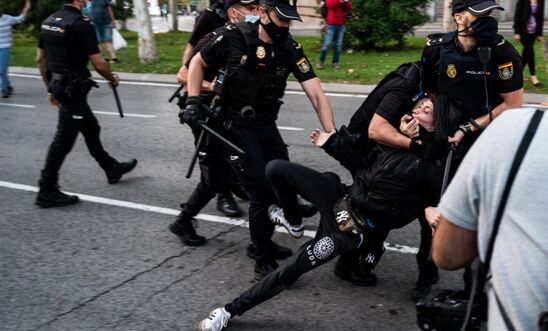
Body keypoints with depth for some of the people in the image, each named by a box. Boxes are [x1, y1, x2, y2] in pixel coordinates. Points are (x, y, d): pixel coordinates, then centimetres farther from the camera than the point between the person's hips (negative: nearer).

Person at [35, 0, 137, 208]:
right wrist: (112, 79, 1)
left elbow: (40, 59, 12)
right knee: (63, 140, -2)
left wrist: (51, 89, 20)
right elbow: (98, 64, -18)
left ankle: (112, 169, 36)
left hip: (59, 86, 9)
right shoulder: (81, 23, -18)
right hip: (73, 89, -9)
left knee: (91, 129, 21)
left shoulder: (49, 21, 7)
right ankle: (47, 191, 5)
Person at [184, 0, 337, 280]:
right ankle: (263, 263, 7)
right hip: (236, 127, -4)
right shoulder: (234, 37, -15)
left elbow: (316, 94, -13)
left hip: (267, 126, 5)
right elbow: (197, 62, 0)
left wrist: (332, 135, -24)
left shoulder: (291, 50, -7)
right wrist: (193, 101, -11)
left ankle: (262, 243, 33)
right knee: (261, 193, -9)